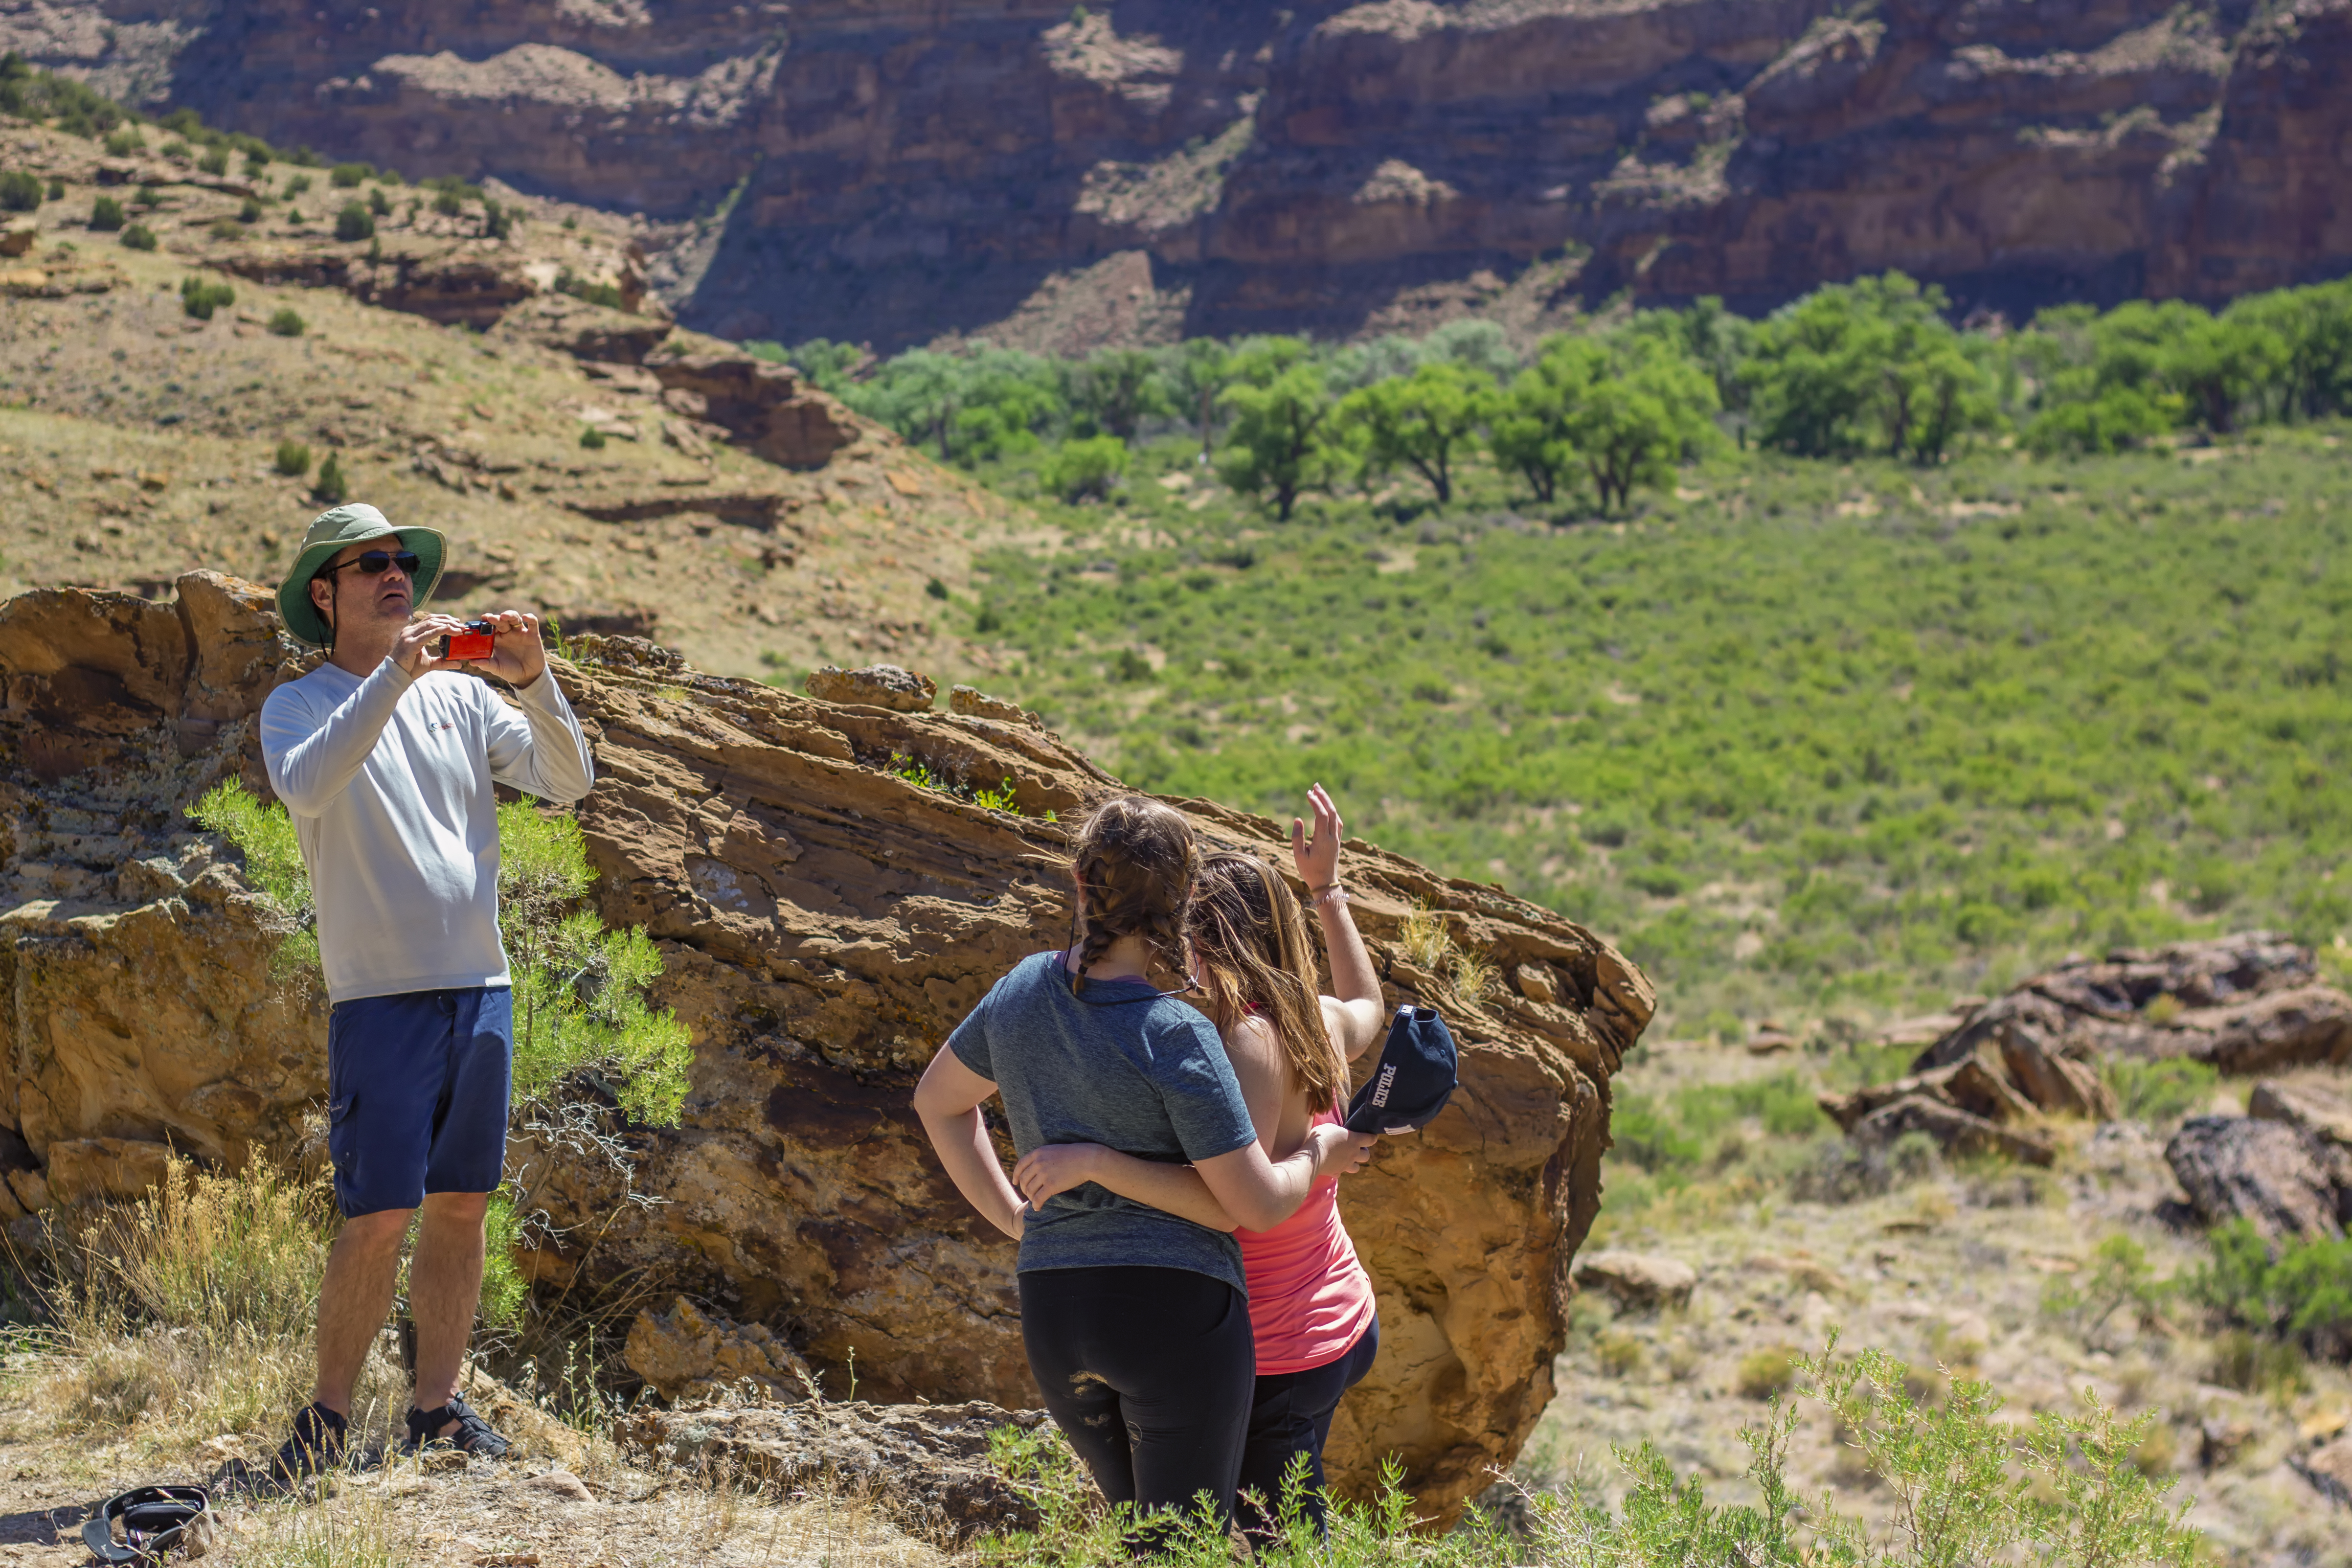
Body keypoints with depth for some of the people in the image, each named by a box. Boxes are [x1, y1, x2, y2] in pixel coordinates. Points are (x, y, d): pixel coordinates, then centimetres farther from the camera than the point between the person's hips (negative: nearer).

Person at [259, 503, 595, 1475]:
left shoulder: (461, 696, 13)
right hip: (380, 993, -5)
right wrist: (396, 675, -26)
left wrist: (533, 681, -11)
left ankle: (436, 1409, 17)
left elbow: (568, 782, 4)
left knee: (460, 1207, 8)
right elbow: (306, 787, -21)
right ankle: (327, 1415, 4)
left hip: (481, 986, 5)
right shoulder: (299, 705, 1)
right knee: (379, 1216, -8)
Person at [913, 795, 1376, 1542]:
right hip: (1177, 1311, -6)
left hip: (1051, 1315, 6)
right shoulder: (1175, 1038, -15)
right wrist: (1321, 1153, 7)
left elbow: (939, 1102, 22)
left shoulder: (1024, 988, 4)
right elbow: (1258, 1205, -13)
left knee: (1149, 1539, 22)